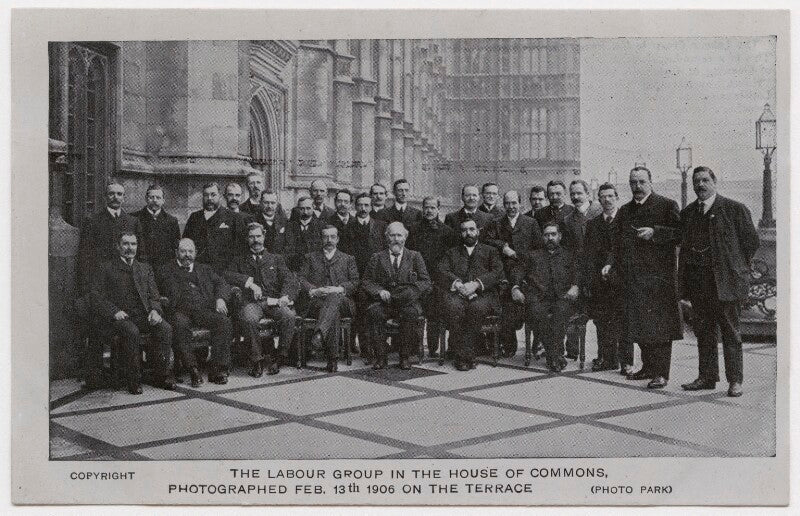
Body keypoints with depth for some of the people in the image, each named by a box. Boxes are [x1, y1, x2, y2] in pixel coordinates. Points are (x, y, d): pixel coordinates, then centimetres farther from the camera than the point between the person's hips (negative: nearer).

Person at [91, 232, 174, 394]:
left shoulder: (145, 269, 22)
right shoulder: (106, 269, 9)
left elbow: (154, 296, 16)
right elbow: (97, 297, 0)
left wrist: (154, 310, -6)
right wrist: (114, 311, -16)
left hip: (143, 316, 4)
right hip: (119, 318, -4)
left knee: (165, 328, -25)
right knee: (132, 332, -35)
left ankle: (161, 374, -15)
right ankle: (134, 379, -22)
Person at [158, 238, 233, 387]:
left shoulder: (204, 269, 28)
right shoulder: (167, 270, 19)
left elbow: (222, 284, 15)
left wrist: (220, 299, -2)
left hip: (205, 311, 3)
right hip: (181, 311, -3)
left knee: (224, 322, -27)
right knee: (181, 325, -37)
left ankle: (217, 369, -23)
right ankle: (193, 370, -32)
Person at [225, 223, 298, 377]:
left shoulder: (276, 259, 22)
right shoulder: (240, 260, 22)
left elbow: (289, 279, 6)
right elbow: (228, 275, 1)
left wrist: (285, 296, -16)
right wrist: (250, 282, -14)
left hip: (274, 302, 1)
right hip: (252, 302, -1)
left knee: (289, 316, -32)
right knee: (249, 318, -36)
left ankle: (280, 356, -17)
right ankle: (257, 360, -23)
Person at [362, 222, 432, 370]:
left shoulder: (415, 257, 14)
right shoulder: (377, 258, 16)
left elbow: (426, 282, 7)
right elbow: (366, 282, 9)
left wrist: (412, 292, -13)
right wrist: (379, 291, -11)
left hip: (407, 302, -1)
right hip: (384, 301, 1)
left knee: (410, 313, -35)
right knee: (374, 312, -32)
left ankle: (404, 356, -21)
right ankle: (380, 356, -22)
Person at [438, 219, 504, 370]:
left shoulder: (490, 251, 24)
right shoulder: (451, 253, 27)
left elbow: (498, 273, 6)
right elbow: (442, 273, 9)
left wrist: (476, 284, -11)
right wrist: (458, 284, -12)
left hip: (483, 294, -1)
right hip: (457, 293, 1)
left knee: (477, 307, -37)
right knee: (454, 307, -35)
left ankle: (463, 356, -29)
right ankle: (467, 357, -29)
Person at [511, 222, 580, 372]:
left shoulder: (568, 255, 25)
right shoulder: (534, 256, 27)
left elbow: (577, 275, 12)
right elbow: (518, 271, 16)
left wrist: (575, 287, -9)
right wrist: (515, 288, -3)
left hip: (561, 298, 0)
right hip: (539, 298, 1)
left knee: (561, 310, -35)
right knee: (537, 312, -33)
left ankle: (554, 354, -35)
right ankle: (556, 355, -29)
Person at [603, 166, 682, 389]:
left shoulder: (666, 205, 0)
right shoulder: (624, 211, 17)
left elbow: (680, 233, -7)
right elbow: (618, 243, 20)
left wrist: (654, 232, -17)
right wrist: (611, 263, 6)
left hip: (659, 275, -6)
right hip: (632, 277, 6)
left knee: (659, 323, -5)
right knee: (639, 324, 10)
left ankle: (661, 372, -1)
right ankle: (648, 367, 23)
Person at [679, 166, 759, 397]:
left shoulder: (735, 209, -3)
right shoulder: (687, 213, 12)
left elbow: (751, 241, 0)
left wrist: (737, 267, 1)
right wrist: (685, 278, 9)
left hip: (726, 281, -5)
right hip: (698, 283, 5)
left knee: (730, 332, 1)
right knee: (703, 332, 10)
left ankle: (735, 380, 6)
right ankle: (707, 376, 18)